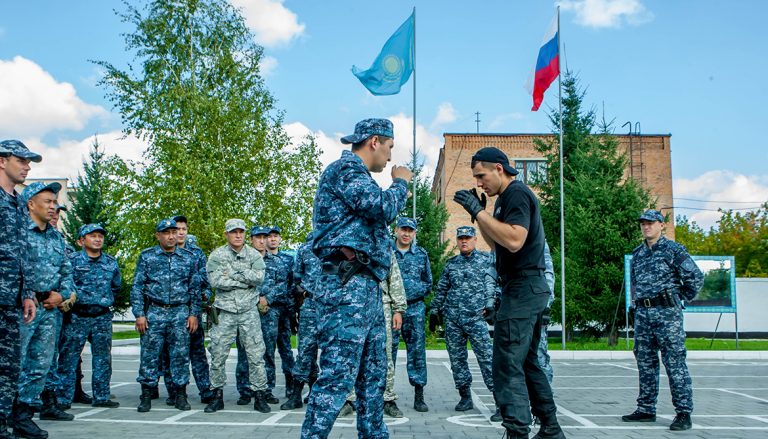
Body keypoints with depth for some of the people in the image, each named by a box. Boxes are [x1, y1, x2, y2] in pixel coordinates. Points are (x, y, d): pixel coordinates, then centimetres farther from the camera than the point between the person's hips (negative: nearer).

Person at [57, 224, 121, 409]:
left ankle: (101, 397, 15)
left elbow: (117, 285, 22)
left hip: (102, 317, 4)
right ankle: (63, 399, 2)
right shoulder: (72, 259, -5)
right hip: (77, 316, -4)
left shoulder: (111, 262, 9)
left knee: (103, 358, 7)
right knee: (68, 358, -3)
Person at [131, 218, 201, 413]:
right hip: (154, 312, -1)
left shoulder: (188, 257, 8)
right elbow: (137, 287, 2)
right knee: (150, 354, -1)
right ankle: (146, 395, 8)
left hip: (180, 312, 1)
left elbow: (195, 288, 10)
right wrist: (139, 314, -6)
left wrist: (193, 314, 3)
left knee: (180, 354, 2)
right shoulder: (146, 256, 4)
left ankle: (181, 395, 11)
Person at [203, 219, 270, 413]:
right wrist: (245, 280, -11)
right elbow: (216, 281, -12)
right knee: (218, 355, 3)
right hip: (225, 311, 0)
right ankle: (217, 395, 16)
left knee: (256, 354, -1)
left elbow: (259, 277, -12)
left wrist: (232, 273, -13)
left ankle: (260, 395, 7)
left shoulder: (254, 255, 5)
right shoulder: (217, 255, 3)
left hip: (249, 311, 0)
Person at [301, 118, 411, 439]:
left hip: (366, 287, 11)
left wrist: (396, 196, 24)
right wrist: (400, 183, -2)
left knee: (374, 373, 15)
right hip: (347, 286, -11)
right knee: (337, 375, -13)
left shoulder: (355, 174, 24)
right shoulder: (346, 168, -7)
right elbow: (381, 207, -19)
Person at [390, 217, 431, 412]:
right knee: (388, 349, -2)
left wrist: (413, 292, 1)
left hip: (415, 309, 2)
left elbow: (429, 284, 14)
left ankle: (419, 396, 7)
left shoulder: (422, 255, 10)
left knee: (417, 350, 2)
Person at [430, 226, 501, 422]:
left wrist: (490, 304, -8)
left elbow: (495, 284, 4)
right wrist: (434, 312, 17)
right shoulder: (451, 264, 14)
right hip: (452, 319, 4)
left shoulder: (486, 259, 5)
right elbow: (441, 290, 19)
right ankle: (465, 397, 16)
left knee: (487, 358, -11)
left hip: (475, 317, -4)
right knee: (457, 359, 6)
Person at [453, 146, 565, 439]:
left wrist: (479, 212, -22)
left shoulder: (517, 193, -12)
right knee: (527, 362, 17)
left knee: (508, 365, -13)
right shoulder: (509, 197, 19)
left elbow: (514, 240, -27)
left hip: (523, 289, -11)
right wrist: (478, 214, 11)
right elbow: (497, 244, 23)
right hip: (527, 290, 11)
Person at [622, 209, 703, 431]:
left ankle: (684, 413, -4)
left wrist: (682, 297, 3)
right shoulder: (637, 254, 16)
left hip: (667, 313, -7)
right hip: (642, 313, 7)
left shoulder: (673, 250, -3)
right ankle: (646, 409, 17)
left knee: (675, 362, -7)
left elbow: (696, 277, -5)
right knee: (645, 363, 10)